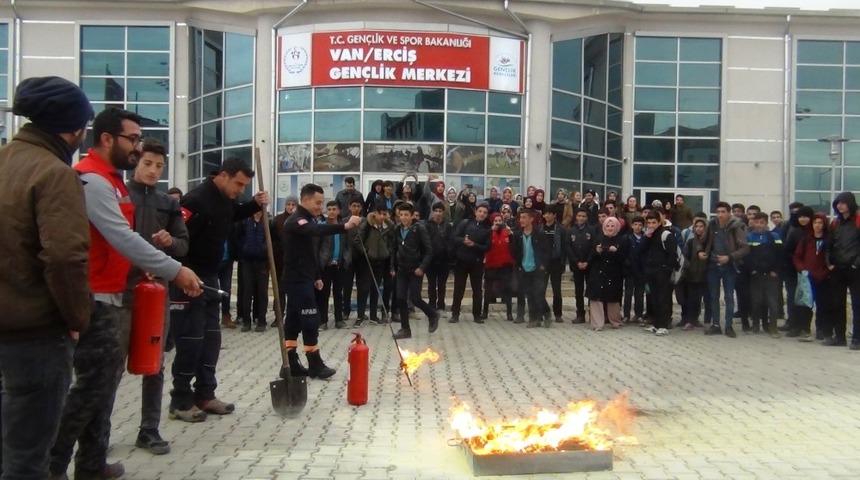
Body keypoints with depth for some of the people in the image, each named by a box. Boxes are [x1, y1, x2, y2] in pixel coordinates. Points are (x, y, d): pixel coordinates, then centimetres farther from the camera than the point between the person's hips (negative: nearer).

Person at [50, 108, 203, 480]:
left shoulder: (110, 180, 17)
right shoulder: (91, 180, -16)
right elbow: (123, 239, -24)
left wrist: (145, 268, 9)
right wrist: (175, 271, -22)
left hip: (114, 297, 10)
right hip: (96, 300, -10)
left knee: (105, 383, 13)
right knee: (92, 384, -5)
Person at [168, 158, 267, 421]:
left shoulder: (226, 199, 6)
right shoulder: (197, 200, -21)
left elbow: (235, 215, 29)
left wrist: (255, 204, 10)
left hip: (210, 277, 9)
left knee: (211, 337, 12)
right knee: (191, 339, -4)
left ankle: (205, 394, 22)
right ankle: (180, 401, 7)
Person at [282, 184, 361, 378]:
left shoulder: (309, 219, 15)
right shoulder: (296, 221, -16)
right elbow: (317, 230, -38)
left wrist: (317, 276, 20)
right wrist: (344, 226, -49)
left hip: (304, 278, 10)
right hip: (297, 279, -10)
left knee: (294, 320, 10)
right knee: (310, 320, -7)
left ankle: (291, 364, 14)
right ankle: (315, 365, 0)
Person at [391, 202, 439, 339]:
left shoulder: (419, 229, -10)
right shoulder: (398, 230, 7)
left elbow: (429, 251, -11)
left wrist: (422, 267, -19)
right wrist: (393, 267, 10)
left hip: (415, 270, -5)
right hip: (402, 270, 5)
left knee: (415, 298, -7)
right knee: (401, 299, 0)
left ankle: (433, 315, 19)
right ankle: (405, 329, 10)